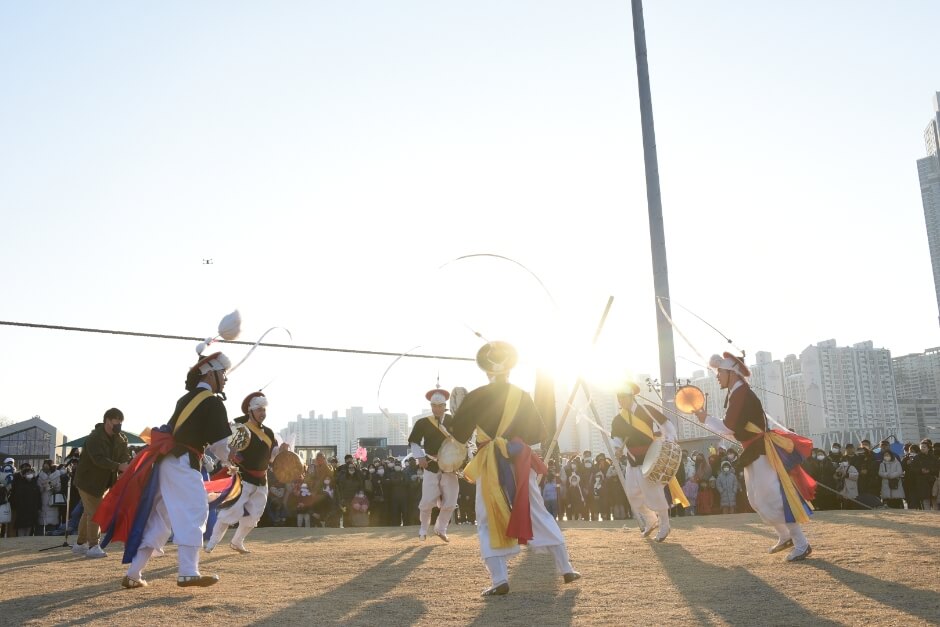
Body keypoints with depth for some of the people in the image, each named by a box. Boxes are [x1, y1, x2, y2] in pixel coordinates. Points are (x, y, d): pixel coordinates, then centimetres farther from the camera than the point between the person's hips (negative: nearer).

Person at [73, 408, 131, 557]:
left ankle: (80, 544, 29)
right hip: (88, 480, -7)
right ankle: (93, 546, -3)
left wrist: (128, 466, -28)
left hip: (104, 482, 7)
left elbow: (125, 457, -5)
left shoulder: (120, 439, 0)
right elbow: (99, 459, -35)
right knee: (94, 512, -9)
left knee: (89, 512, 17)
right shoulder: (94, 438, -22)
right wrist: (118, 467, -46)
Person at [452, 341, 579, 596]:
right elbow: (538, 433, 8)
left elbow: (459, 434, -2)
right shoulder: (522, 396, 3)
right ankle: (566, 569, 18)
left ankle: (499, 580, -3)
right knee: (539, 514, 13)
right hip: (519, 462, 3)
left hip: (490, 466, -3)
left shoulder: (475, 397, -6)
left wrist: (462, 410, 14)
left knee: (489, 522, 6)